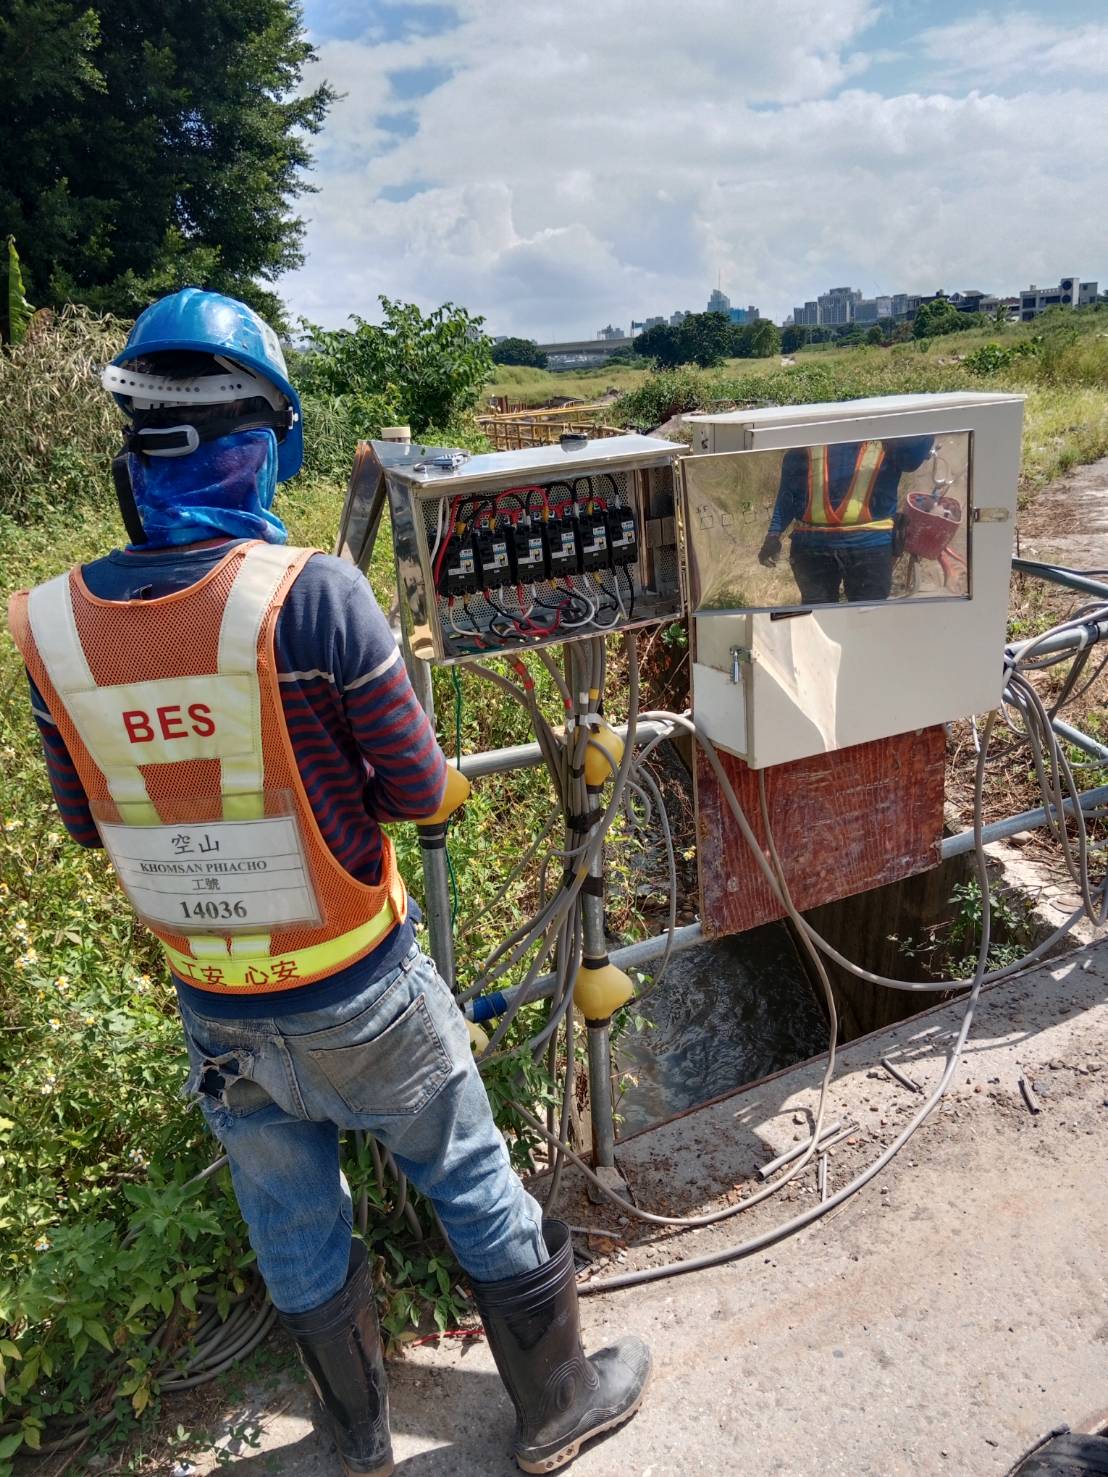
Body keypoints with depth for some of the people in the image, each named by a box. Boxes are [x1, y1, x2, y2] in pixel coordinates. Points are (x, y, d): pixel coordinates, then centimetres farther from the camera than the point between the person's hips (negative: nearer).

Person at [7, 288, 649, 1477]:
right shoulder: (311, 594, -24)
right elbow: (421, 792, -16)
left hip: (218, 1006, 4)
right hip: (358, 992, -4)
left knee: (294, 1234, 25)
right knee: (474, 1192, 20)